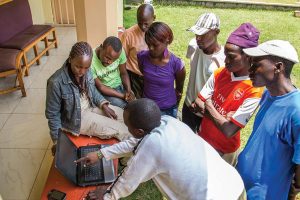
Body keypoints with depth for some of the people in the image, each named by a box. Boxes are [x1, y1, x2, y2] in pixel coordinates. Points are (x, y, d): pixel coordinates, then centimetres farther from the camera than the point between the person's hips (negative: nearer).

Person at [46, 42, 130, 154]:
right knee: (120, 129, -13)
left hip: (91, 106, 7)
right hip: (76, 118, -6)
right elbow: (52, 114, -17)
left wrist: (104, 105, -7)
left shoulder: (86, 71, -12)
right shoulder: (56, 82, -29)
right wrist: (57, 141, -11)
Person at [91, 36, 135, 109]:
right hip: (104, 91, -3)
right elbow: (100, 87, -18)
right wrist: (123, 96, -24)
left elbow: (123, 73, -2)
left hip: (120, 86, 4)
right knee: (122, 105, -24)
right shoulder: (91, 61, -27)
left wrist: (129, 90, -18)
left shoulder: (120, 52, -17)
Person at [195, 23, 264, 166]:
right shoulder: (219, 74, -8)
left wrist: (209, 105, -16)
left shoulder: (254, 91, -24)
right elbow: (198, 105, -7)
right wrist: (224, 116, -21)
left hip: (224, 150, -5)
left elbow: (229, 131, -26)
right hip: (202, 138, 5)